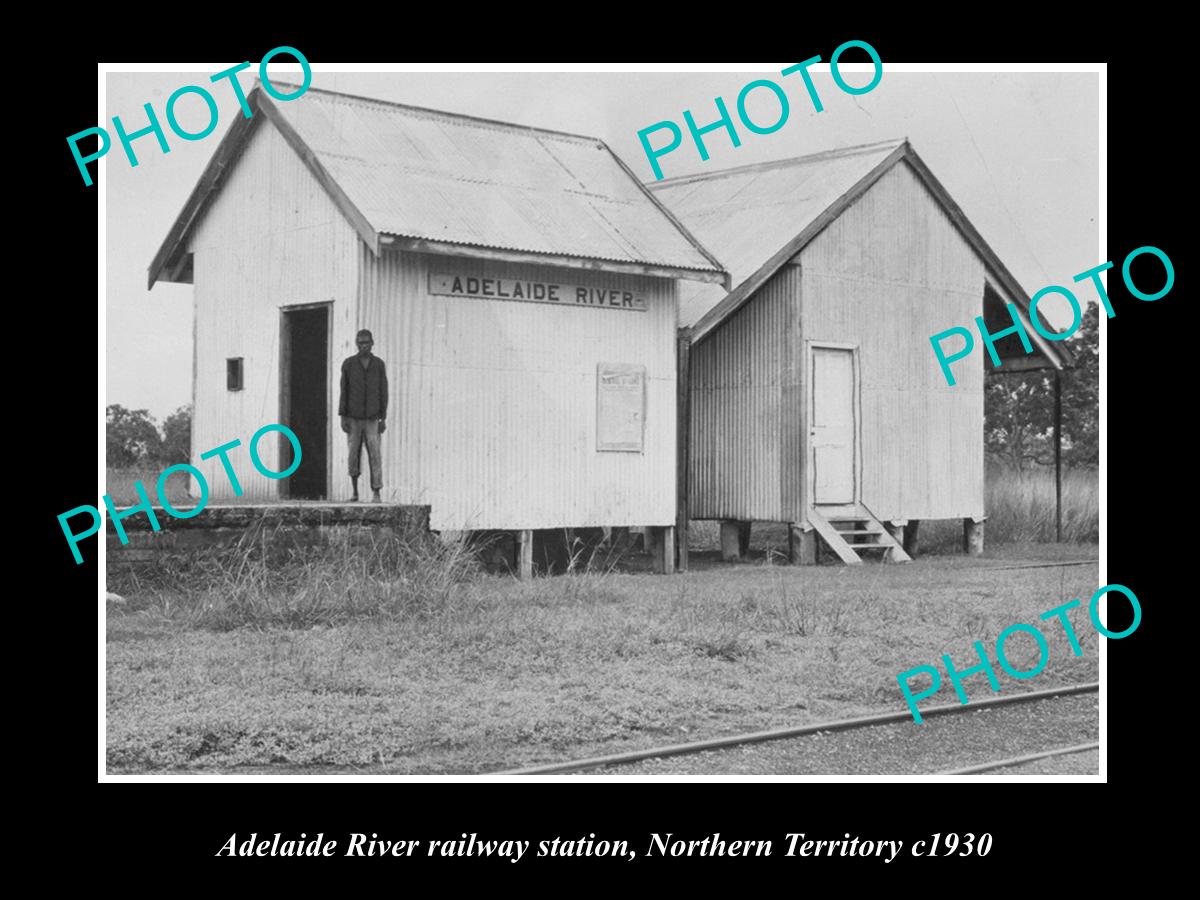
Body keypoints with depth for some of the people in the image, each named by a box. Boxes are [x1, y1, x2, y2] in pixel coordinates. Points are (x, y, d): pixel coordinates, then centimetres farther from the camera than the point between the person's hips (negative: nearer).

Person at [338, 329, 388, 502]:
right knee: (354, 455, 2)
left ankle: (376, 493, -9)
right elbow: (344, 391, 1)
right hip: (353, 418, 0)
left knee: (374, 455, -9)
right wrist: (342, 417, -6)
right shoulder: (348, 364, 0)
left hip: (372, 419, 0)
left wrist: (383, 419, -2)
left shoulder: (379, 364, 1)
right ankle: (355, 491, 15)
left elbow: (383, 392, 3)